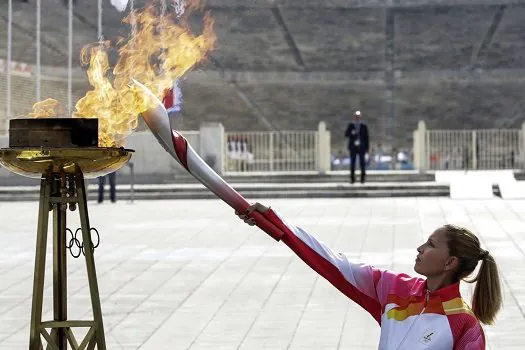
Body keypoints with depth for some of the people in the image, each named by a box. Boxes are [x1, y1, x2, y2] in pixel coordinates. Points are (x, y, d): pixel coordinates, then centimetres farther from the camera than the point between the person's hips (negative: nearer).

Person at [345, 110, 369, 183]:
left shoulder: (364, 126, 2)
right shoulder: (350, 125, 6)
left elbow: (366, 138, 4)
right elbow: (346, 134, 2)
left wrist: (367, 148, 0)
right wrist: (351, 133, -20)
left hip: (361, 147, -1)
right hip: (353, 147, 1)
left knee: (362, 163, -1)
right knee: (352, 163, 0)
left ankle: (362, 178, 5)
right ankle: (352, 179, 4)